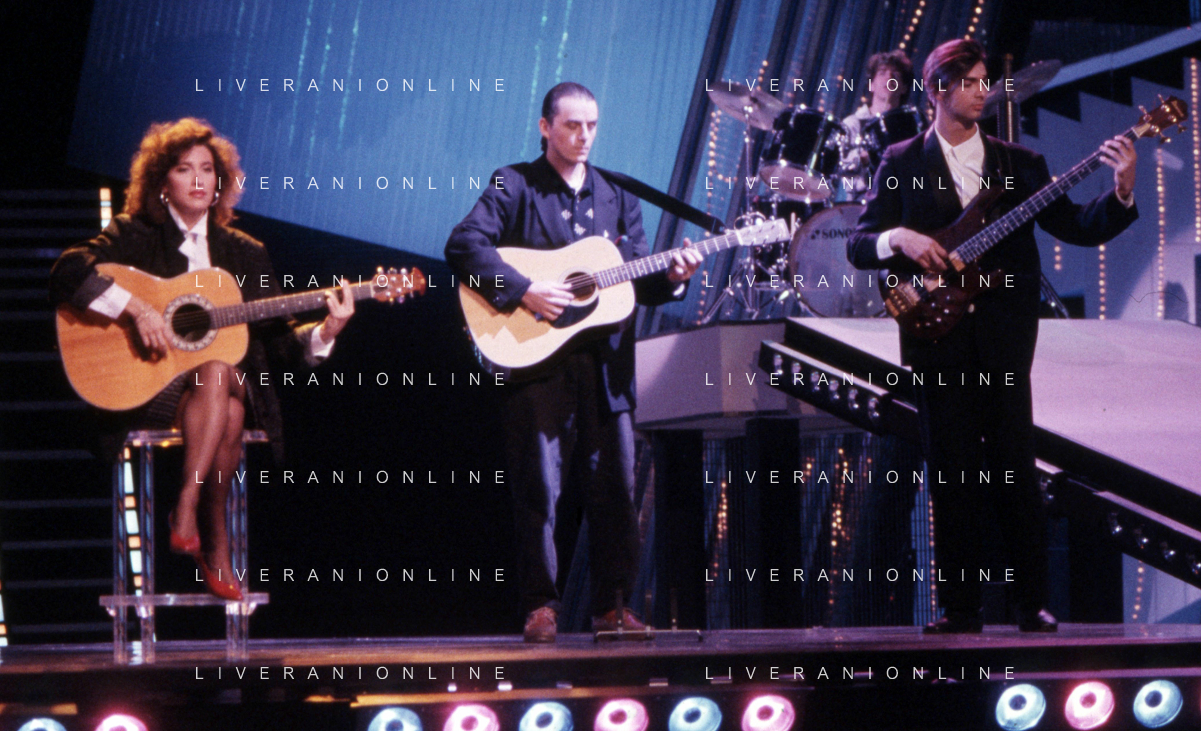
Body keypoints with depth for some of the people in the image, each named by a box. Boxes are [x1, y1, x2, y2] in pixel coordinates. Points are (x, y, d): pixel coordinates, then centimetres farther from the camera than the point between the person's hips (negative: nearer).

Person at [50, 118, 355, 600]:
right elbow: (68, 271, -12)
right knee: (216, 372, -35)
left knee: (230, 412, -34)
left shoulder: (244, 253, 16)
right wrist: (136, 309, -22)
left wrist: (324, 333, -7)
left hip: (233, 386, 3)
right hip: (146, 390, -3)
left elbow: (278, 338, 13)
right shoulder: (136, 237, 6)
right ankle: (215, 543, -30)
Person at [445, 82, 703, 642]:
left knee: (614, 486, 1)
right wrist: (524, 291, -19)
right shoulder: (514, 186, 2)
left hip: (605, 362, 4)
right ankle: (540, 607, 2)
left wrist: (672, 277, -6)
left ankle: (611, 606, 8)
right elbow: (463, 245, -11)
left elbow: (638, 280, 15)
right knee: (539, 485, -4)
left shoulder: (617, 198, 16)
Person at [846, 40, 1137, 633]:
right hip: (940, 335, 0)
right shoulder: (902, 162, 9)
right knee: (952, 479, 0)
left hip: (1004, 338, 0)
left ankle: (1034, 606, 1)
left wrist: (1122, 191, -12)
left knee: (1015, 473, -4)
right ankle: (960, 611, 5)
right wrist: (899, 239, -16)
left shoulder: (1019, 163, 12)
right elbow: (858, 245, 5)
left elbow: (1078, 228, 5)